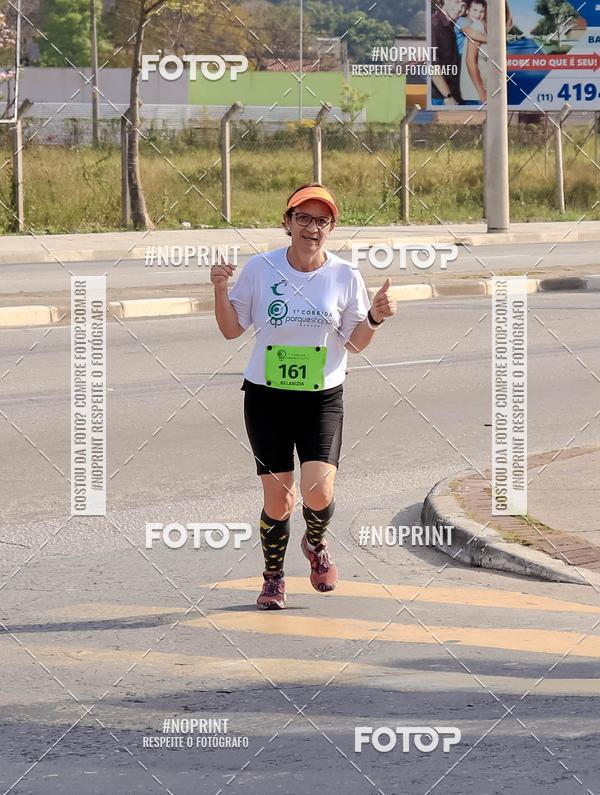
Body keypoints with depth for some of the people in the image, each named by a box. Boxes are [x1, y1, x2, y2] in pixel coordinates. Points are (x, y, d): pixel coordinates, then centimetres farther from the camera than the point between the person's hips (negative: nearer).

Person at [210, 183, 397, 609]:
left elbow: (356, 342, 6)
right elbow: (232, 329, 5)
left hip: (322, 399, 0)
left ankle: (316, 543, 18)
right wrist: (221, 291, -11)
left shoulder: (345, 276, -2)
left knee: (319, 493, -17)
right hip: (267, 398, 0)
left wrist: (374, 318, -13)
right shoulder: (260, 268, -2)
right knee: (278, 501, 0)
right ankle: (273, 578, 25)